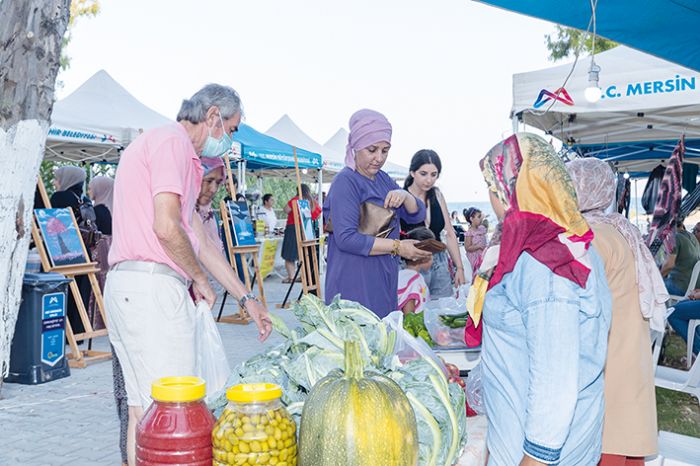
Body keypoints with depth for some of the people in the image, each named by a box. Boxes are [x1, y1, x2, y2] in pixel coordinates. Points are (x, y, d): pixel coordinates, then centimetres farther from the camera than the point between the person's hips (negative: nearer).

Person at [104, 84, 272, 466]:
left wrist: (246, 299, 25)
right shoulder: (173, 139, -6)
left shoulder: (171, 143, 25)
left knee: (143, 409, 12)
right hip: (154, 286, -10)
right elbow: (166, 227, -18)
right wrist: (201, 280, -2)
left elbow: (201, 240, 25)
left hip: (126, 286, 10)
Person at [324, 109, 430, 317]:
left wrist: (405, 195, -9)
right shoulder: (345, 182, -12)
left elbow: (417, 216, 13)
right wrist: (397, 247, -18)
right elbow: (346, 238, -22)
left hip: (385, 282, 8)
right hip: (354, 283, -8)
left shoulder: (384, 179, 12)